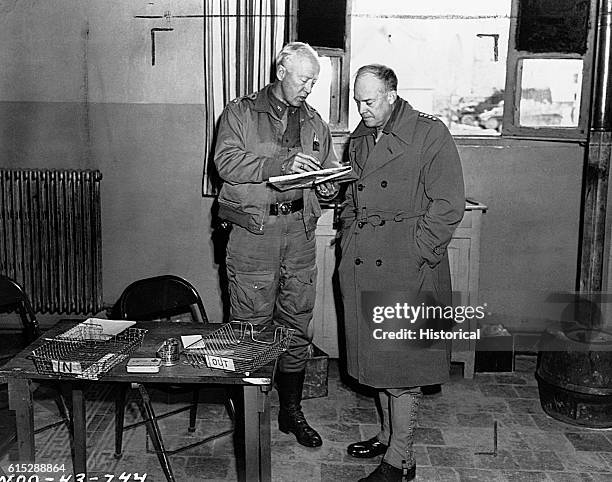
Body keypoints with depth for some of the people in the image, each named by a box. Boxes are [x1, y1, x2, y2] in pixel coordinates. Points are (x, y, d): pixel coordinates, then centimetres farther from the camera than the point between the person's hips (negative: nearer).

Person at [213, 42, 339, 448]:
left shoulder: (315, 122, 18)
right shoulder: (240, 113, 3)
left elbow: (329, 169, 22)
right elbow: (226, 162, -12)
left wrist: (328, 185, -3)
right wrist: (284, 162, -22)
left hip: (299, 231, 4)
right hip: (253, 229, -4)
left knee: (298, 326, 9)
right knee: (251, 326, 0)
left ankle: (292, 411, 24)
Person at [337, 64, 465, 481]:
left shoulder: (431, 134, -6)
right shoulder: (359, 140, 16)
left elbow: (449, 205, -11)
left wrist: (413, 253, -15)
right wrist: (350, 241, 12)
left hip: (408, 268, -7)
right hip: (363, 266, 7)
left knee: (402, 360, -2)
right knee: (376, 354, 14)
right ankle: (388, 435, 32)